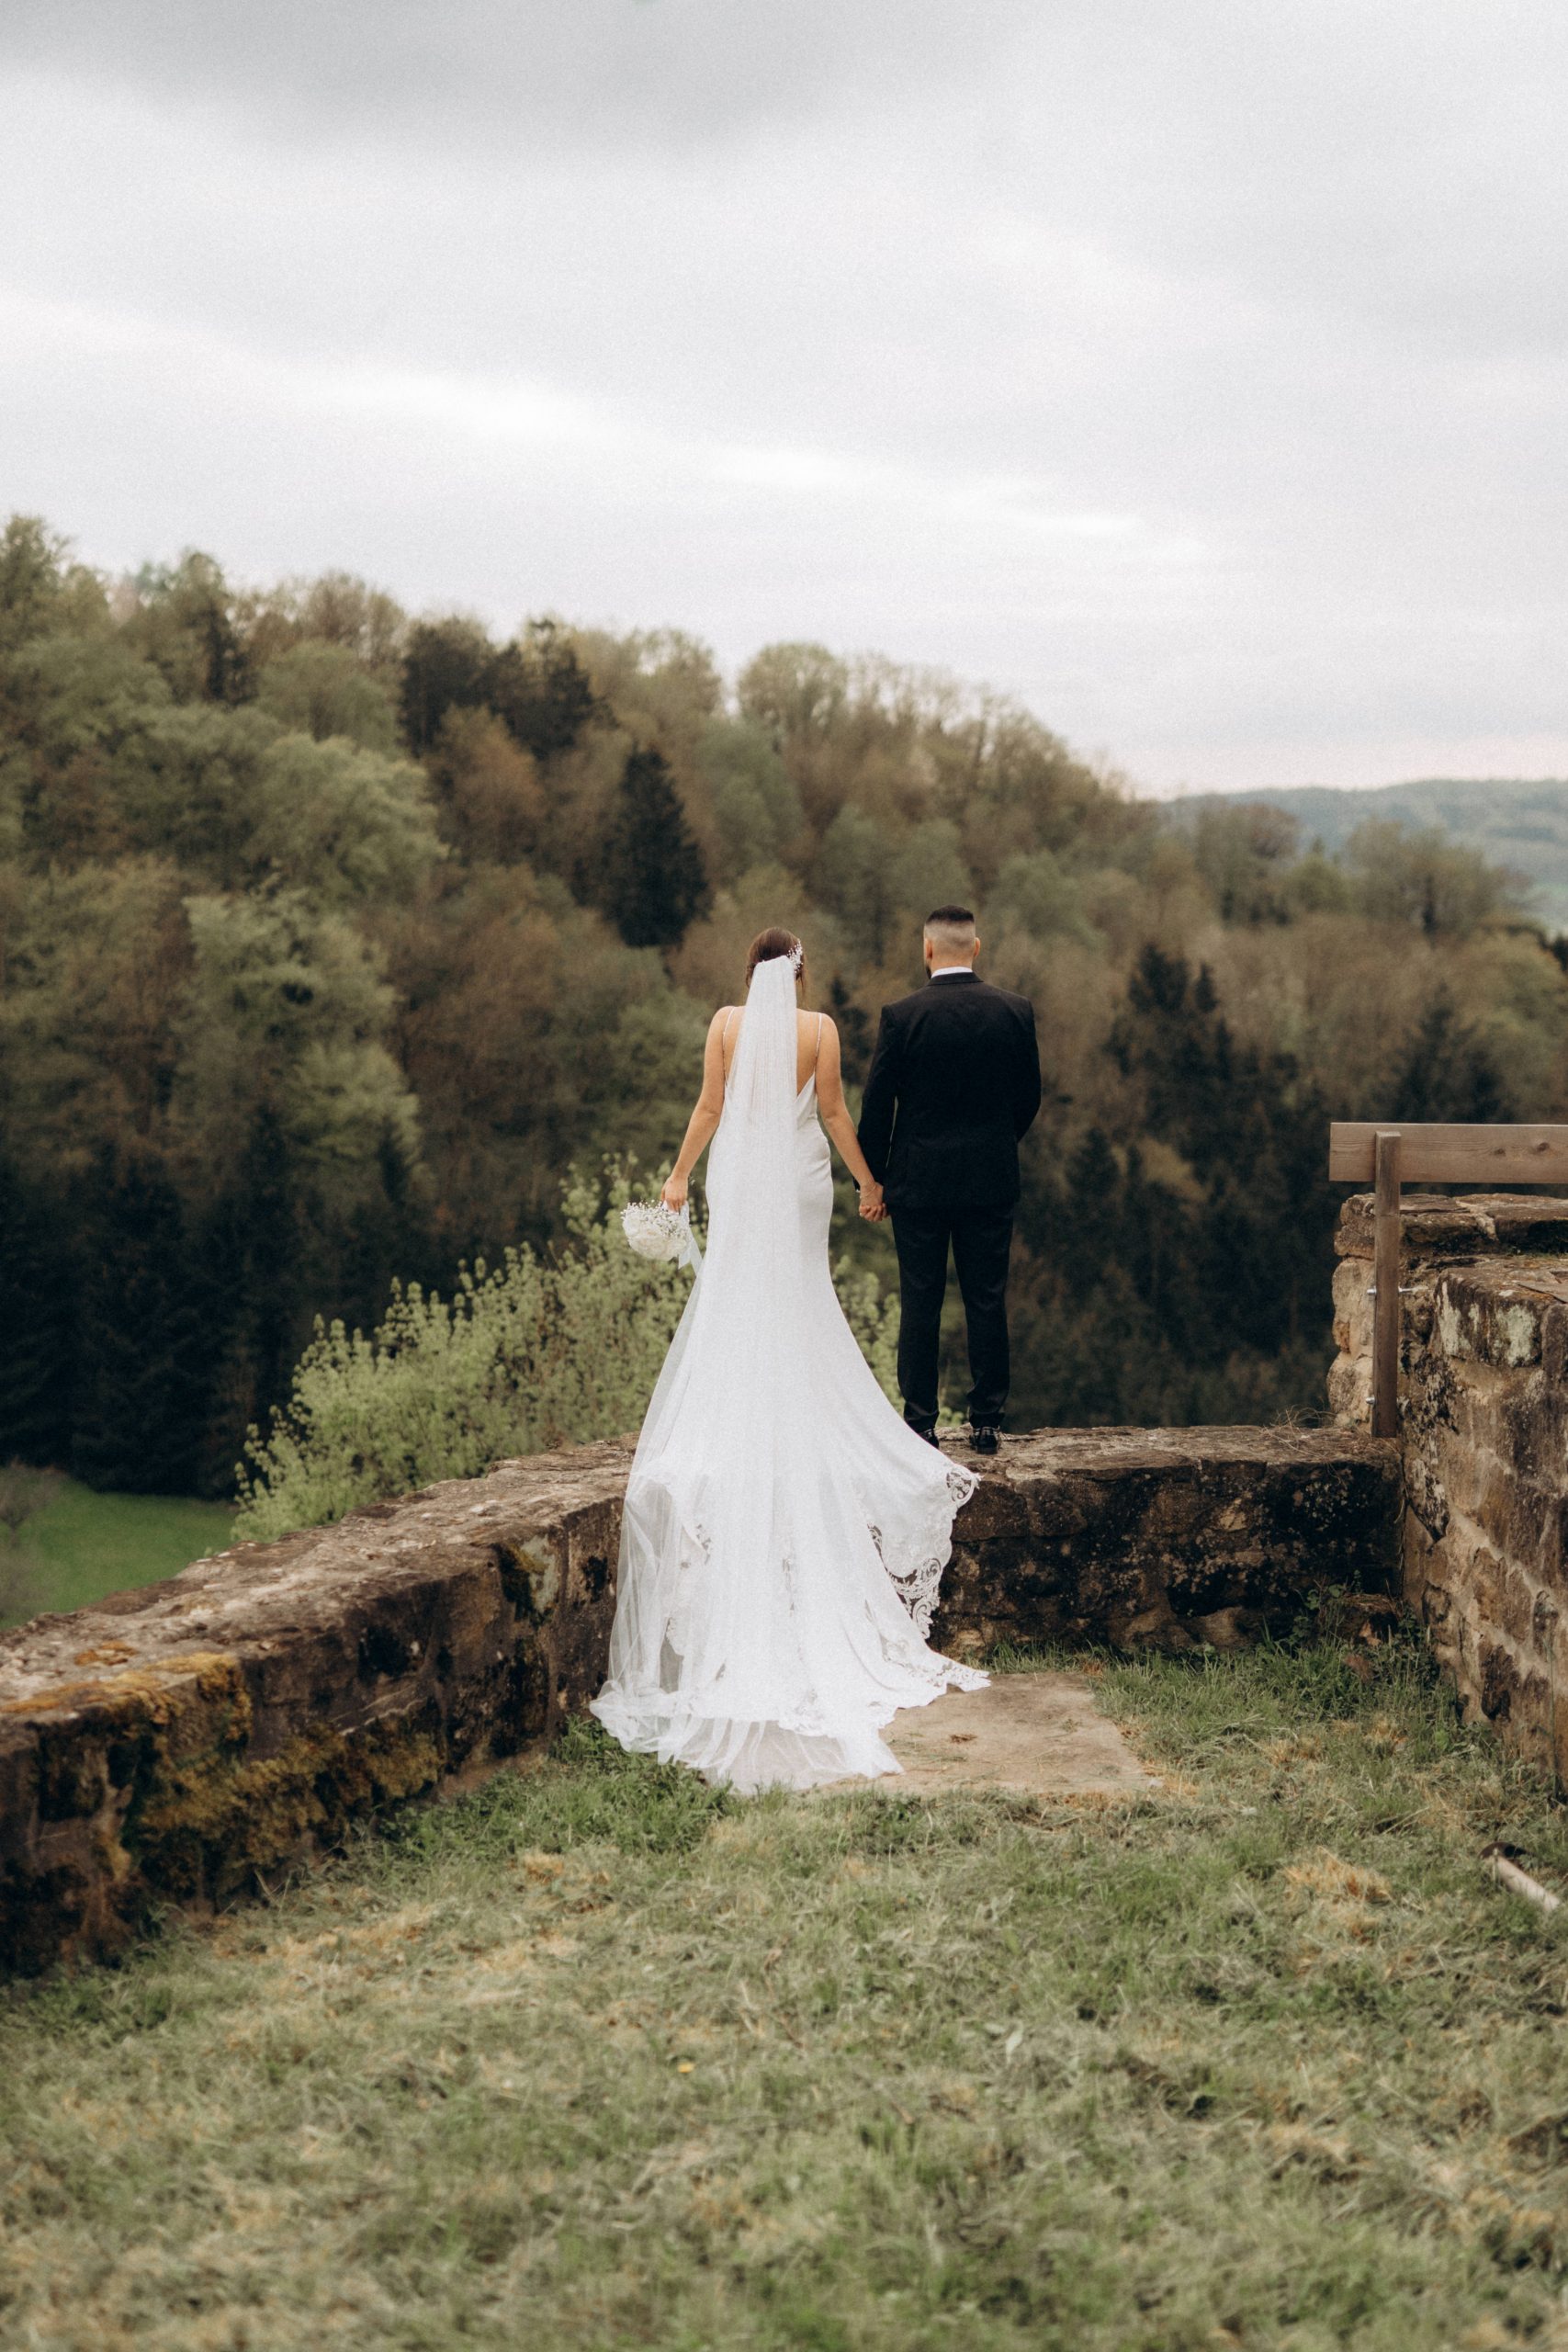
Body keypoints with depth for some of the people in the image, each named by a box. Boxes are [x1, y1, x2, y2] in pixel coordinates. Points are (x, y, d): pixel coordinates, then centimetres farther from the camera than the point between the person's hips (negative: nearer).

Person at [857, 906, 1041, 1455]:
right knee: (987, 1302, 8)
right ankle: (986, 1421, 11)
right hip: (992, 1182, 2)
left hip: (918, 1181, -2)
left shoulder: (901, 1016, -10)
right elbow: (1029, 1098, 6)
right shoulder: (1016, 1012, -2)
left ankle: (921, 1423, 8)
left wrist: (873, 1177, 6)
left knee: (920, 1304, 5)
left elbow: (876, 1104, -5)